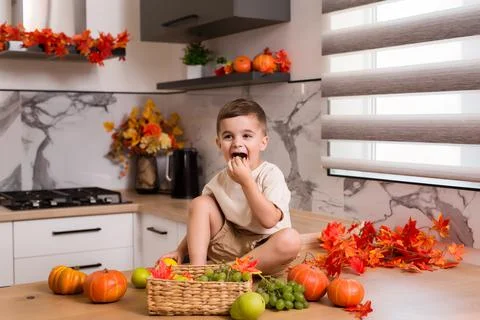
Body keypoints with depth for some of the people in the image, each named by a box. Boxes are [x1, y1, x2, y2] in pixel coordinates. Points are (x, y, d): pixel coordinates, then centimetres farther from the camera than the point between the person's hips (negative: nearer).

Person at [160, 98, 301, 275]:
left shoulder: (271, 174, -11)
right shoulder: (219, 180, 3)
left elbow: (269, 220, -24)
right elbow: (199, 224, 11)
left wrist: (246, 181, -24)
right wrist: (181, 251, -3)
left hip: (265, 250, -4)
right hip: (230, 245, 4)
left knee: (291, 239, -35)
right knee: (199, 203, -9)